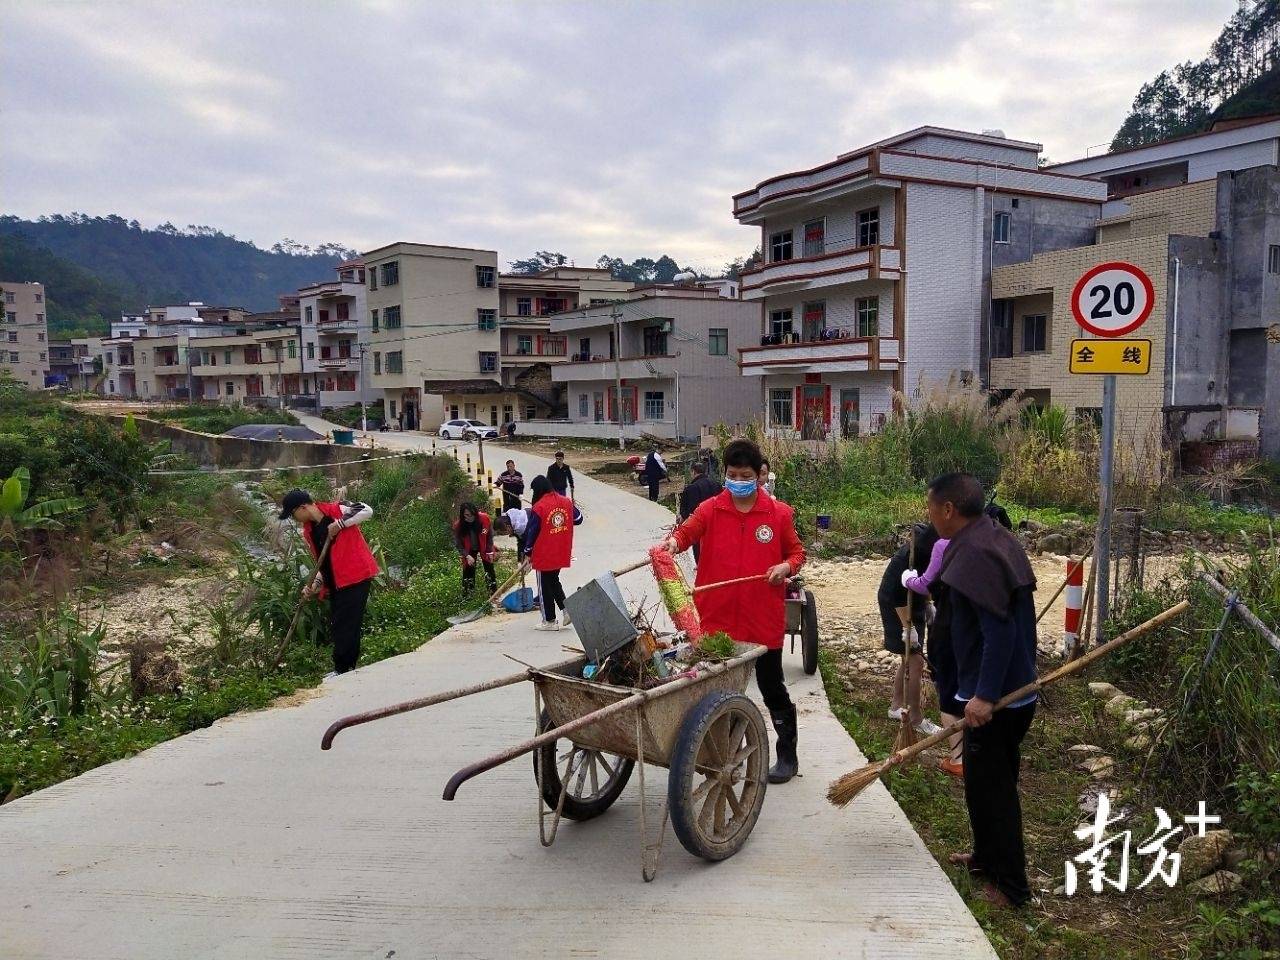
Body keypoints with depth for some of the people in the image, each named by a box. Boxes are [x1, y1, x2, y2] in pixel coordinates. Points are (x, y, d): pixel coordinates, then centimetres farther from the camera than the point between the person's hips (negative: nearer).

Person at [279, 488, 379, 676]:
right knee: (336, 627, 12)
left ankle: (343, 671, 2)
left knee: (347, 625, -6)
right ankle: (346, 669, 23)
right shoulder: (308, 532, 12)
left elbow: (367, 510, -21)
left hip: (356, 576, -9)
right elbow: (323, 562, 17)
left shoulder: (336, 510, -10)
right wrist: (314, 585, 4)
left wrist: (339, 524, -21)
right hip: (336, 583, 9)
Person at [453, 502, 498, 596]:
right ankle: (467, 595, 14)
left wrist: (490, 551, -8)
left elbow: (490, 535, -10)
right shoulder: (458, 525, -27)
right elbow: (458, 544, -15)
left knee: (489, 569, 4)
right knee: (468, 571, 1)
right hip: (469, 551, 0)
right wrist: (467, 556, -25)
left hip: (484, 548, 0)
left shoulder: (484, 519, -27)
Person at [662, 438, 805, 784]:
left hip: (764, 620, -1)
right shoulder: (710, 509, -1)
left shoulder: (778, 513, -1)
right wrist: (673, 541, -39)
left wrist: (787, 566, -13)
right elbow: (687, 531, -17)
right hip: (717, 618, 1)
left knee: (772, 687, 10)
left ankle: (788, 755, 26)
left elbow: (796, 552, 9)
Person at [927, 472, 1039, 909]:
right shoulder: (995, 538, 8)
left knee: (989, 786, 3)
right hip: (1016, 686, 10)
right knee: (992, 780, 22)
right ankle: (988, 857, 38)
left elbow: (1000, 630, -27)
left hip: (994, 696, -10)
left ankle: (1010, 885, 15)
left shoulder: (976, 554, -23)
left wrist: (985, 695, -25)